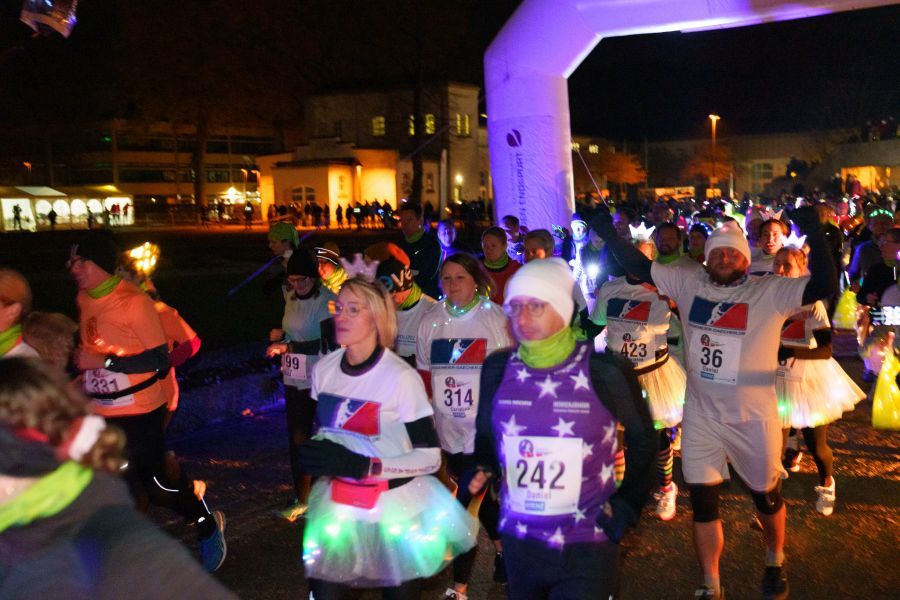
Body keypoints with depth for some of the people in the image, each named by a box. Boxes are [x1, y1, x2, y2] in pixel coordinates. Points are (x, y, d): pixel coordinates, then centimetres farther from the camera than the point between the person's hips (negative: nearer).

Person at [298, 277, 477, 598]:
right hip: (339, 509, 4)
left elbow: (430, 457, -20)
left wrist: (362, 465, -28)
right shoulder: (324, 369, -4)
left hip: (398, 514, -4)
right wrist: (314, 457, -6)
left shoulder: (401, 377, -22)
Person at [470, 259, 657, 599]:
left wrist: (628, 505, -3)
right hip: (518, 541, 4)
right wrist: (483, 471, -7)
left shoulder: (606, 371, -13)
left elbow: (642, 438, 2)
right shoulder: (497, 369, -4)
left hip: (587, 545, -3)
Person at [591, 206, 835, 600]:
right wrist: (608, 233, -9)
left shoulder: (771, 292, -12)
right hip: (700, 416, 2)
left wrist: (813, 235, -32)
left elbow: (822, 286, -21)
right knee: (703, 504, 9)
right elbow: (639, 268, 0)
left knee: (767, 496, 18)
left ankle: (775, 562, 48)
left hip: (753, 418, -2)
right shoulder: (688, 283, -3)